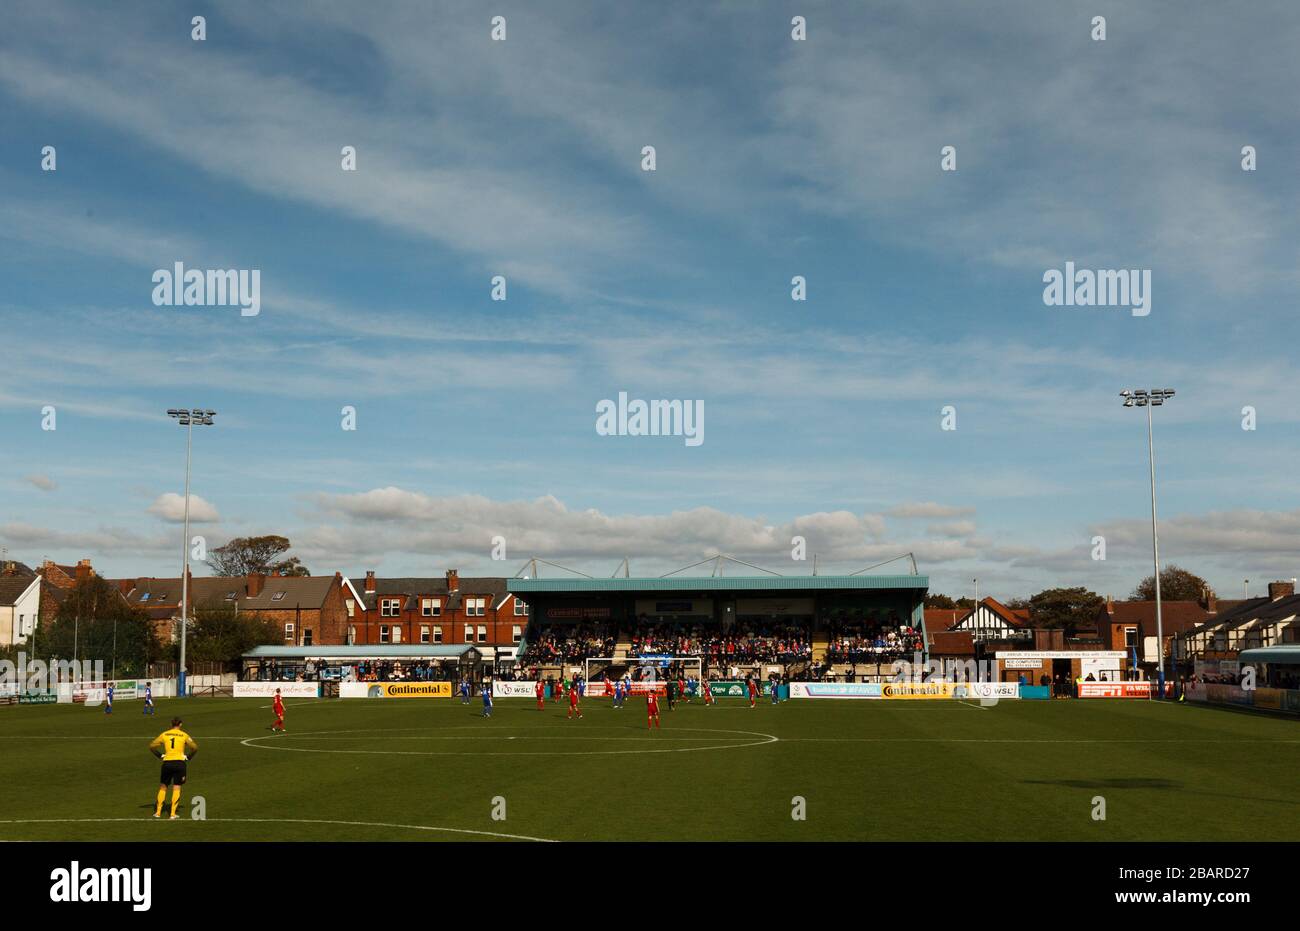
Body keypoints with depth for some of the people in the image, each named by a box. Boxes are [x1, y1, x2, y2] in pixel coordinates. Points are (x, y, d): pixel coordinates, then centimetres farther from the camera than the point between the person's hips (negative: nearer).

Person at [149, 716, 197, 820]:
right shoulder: (184, 735, 3)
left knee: (162, 787, 15)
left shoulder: (164, 734, 8)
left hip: (167, 762, 1)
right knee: (176, 788, 3)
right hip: (179, 762, -1)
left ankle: (158, 812, 14)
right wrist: (188, 757, 8)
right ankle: (173, 813, -1)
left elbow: (152, 746, 6)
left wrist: (160, 756, 12)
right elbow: (194, 747, -3)